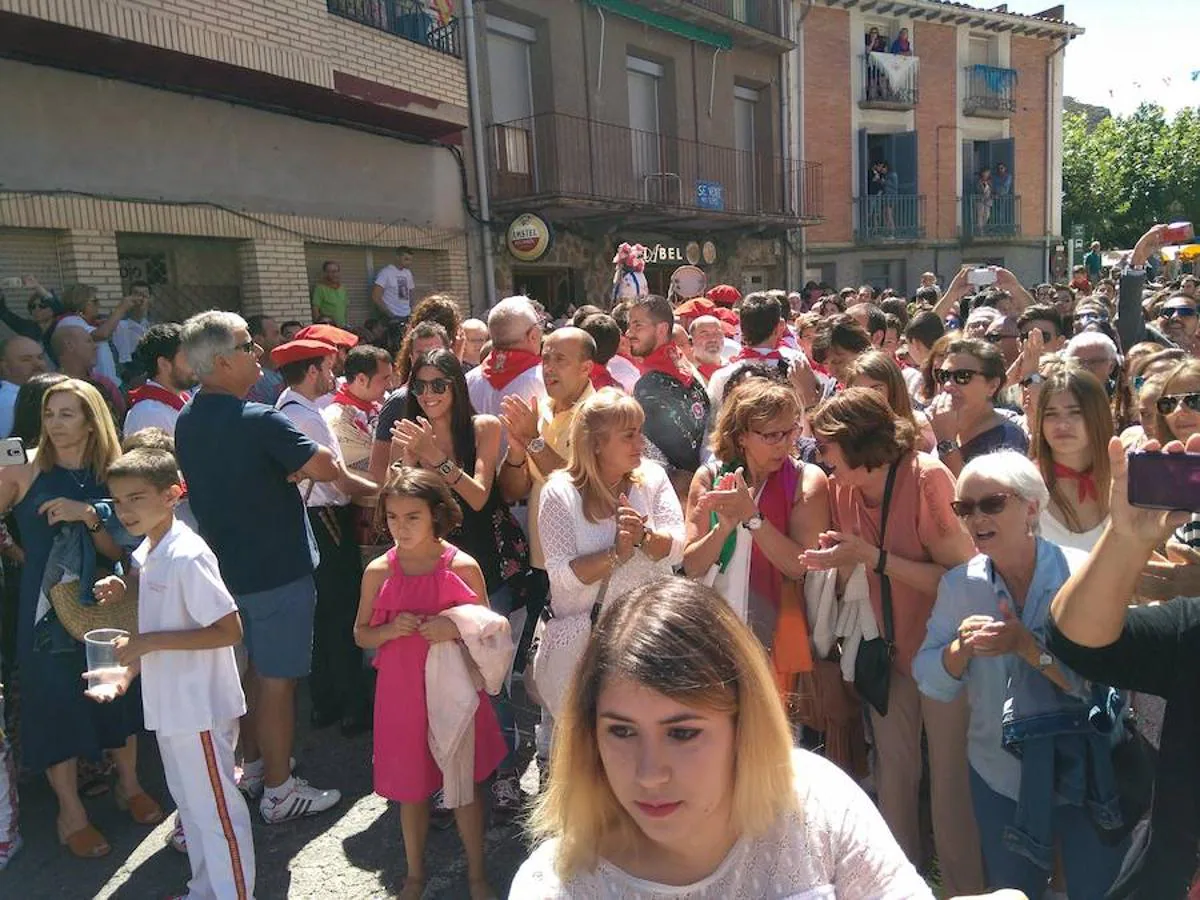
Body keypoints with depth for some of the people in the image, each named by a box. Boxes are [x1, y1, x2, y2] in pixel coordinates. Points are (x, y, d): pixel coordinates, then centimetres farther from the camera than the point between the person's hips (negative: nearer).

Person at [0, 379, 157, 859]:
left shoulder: (107, 478, 1)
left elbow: (117, 551, -4)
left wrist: (87, 515, -17)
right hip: (46, 607, -3)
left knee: (118, 692, 13)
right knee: (55, 700, 5)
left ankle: (129, 784, 35)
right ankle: (70, 813, 24)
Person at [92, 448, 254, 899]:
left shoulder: (186, 556, -23)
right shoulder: (145, 554, 6)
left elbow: (229, 629, -25)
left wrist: (151, 642, -24)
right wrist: (128, 670, 4)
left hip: (200, 708, -10)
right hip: (171, 705, 10)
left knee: (215, 810, 5)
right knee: (190, 803, 23)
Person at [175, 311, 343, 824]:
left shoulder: (188, 421, 4)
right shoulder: (258, 421, -23)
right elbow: (327, 468, -21)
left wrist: (283, 470, 2)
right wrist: (299, 465, -1)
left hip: (226, 565, 8)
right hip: (277, 569, -8)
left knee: (253, 669, 22)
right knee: (278, 677, 3)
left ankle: (252, 768, 36)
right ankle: (279, 790, 15)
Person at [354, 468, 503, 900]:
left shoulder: (463, 566, -12)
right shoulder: (379, 571, -6)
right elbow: (361, 634, 4)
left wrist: (456, 628, -23)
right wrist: (391, 629, -17)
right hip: (402, 693, 2)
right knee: (410, 787, 17)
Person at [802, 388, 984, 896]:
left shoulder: (927, 478, -19)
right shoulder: (843, 488, -2)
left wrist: (871, 555, -26)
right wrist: (836, 555, -13)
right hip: (889, 647, 5)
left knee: (950, 779, 2)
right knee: (893, 772, 12)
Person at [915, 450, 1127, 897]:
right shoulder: (959, 584, -6)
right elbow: (931, 683, -5)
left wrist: (1027, 646, -33)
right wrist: (961, 648, -23)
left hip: (1086, 777, -3)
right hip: (998, 776, 3)